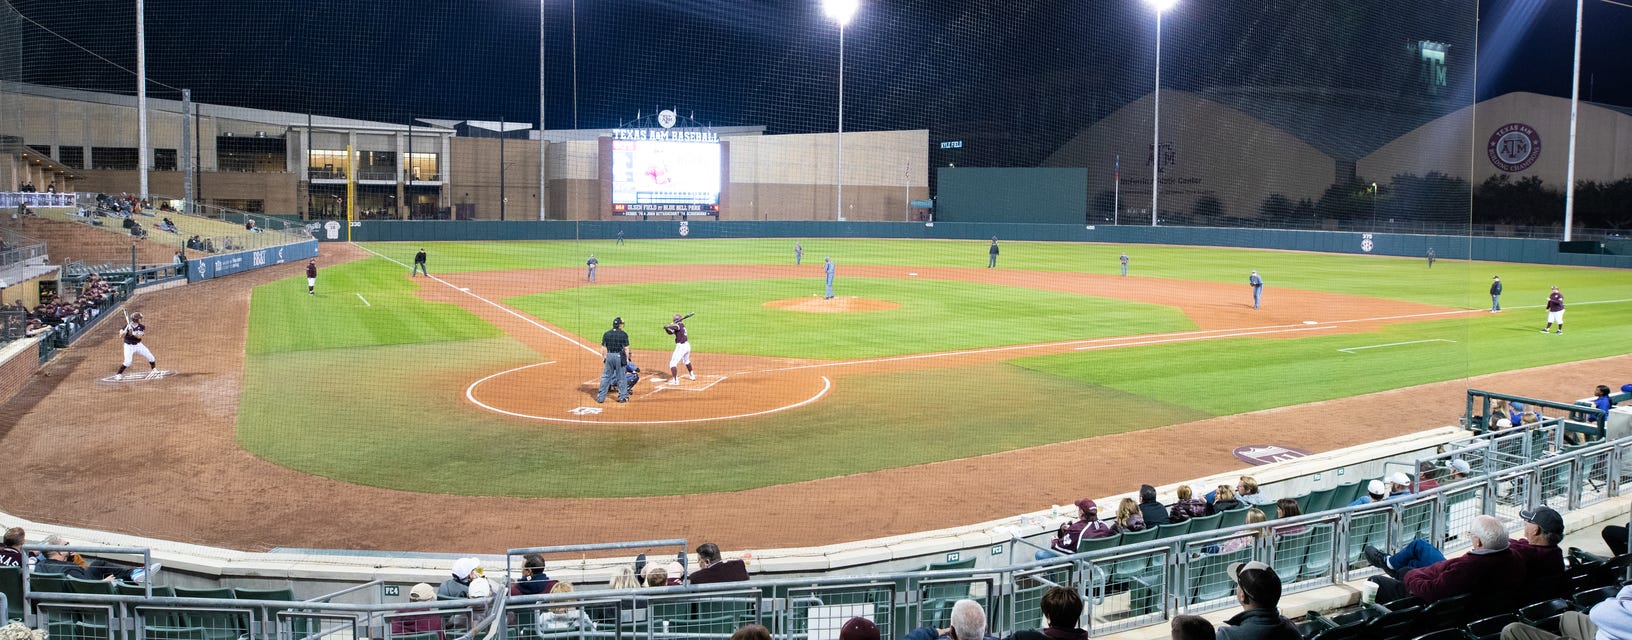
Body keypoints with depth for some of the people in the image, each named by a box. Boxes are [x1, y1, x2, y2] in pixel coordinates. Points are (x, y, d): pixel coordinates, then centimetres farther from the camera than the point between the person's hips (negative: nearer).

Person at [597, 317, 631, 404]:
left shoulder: (606, 334, 3)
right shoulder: (623, 334, -7)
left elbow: (603, 347, 3)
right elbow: (626, 348, -7)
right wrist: (627, 358, 3)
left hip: (609, 356, 3)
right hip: (619, 356, -3)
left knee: (605, 377, 9)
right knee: (621, 377, 7)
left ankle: (601, 397, 10)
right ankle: (622, 397, 14)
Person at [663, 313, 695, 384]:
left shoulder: (680, 325, -13)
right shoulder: (680, 326, 14)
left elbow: (674, 327, -36)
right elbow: (671, 332, 17)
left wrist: (667, 326, -19)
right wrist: (666, 328, 0)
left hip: (681, 346, -10)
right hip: (687, 345, 10)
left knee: (673, 363, -9)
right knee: (686, 361, 34)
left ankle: (675, 380, -17)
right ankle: (692, 375, 50)